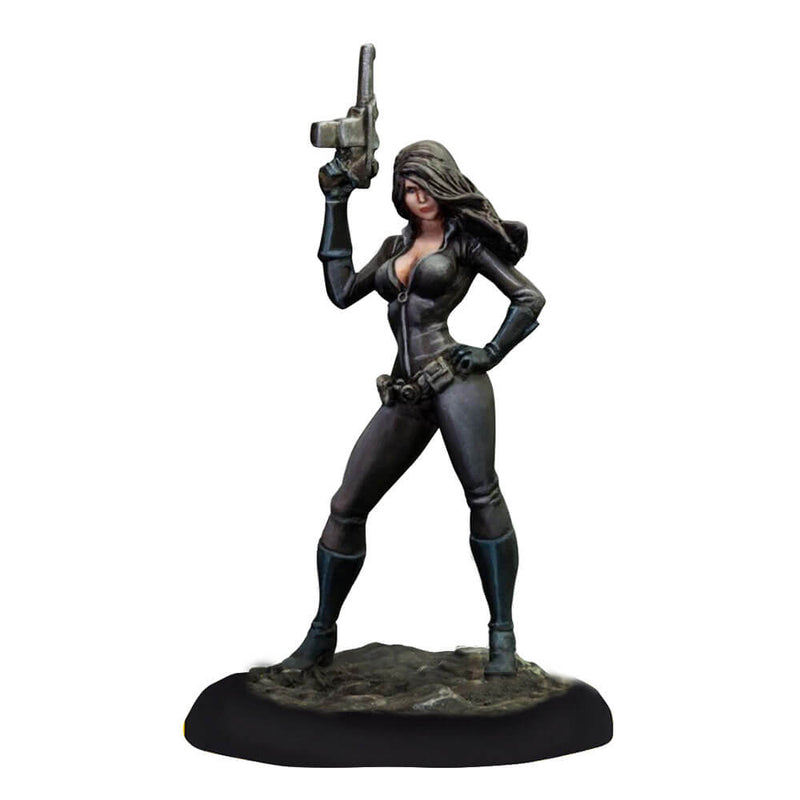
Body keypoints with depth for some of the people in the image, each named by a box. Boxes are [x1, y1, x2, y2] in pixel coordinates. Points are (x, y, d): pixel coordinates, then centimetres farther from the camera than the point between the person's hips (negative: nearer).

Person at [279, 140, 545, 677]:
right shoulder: (397, 245, 22)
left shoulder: (466, 238, 7)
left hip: (455, 380, -5)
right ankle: (321, 637, 14)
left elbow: (530, 298, 4)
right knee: (346, 508, 2)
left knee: (483, 496, -14)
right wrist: (337, 206, 16)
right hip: (405, 396, 6)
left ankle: (503, 637, -5)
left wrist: (492, 353, -6)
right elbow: (341, 292, 14)